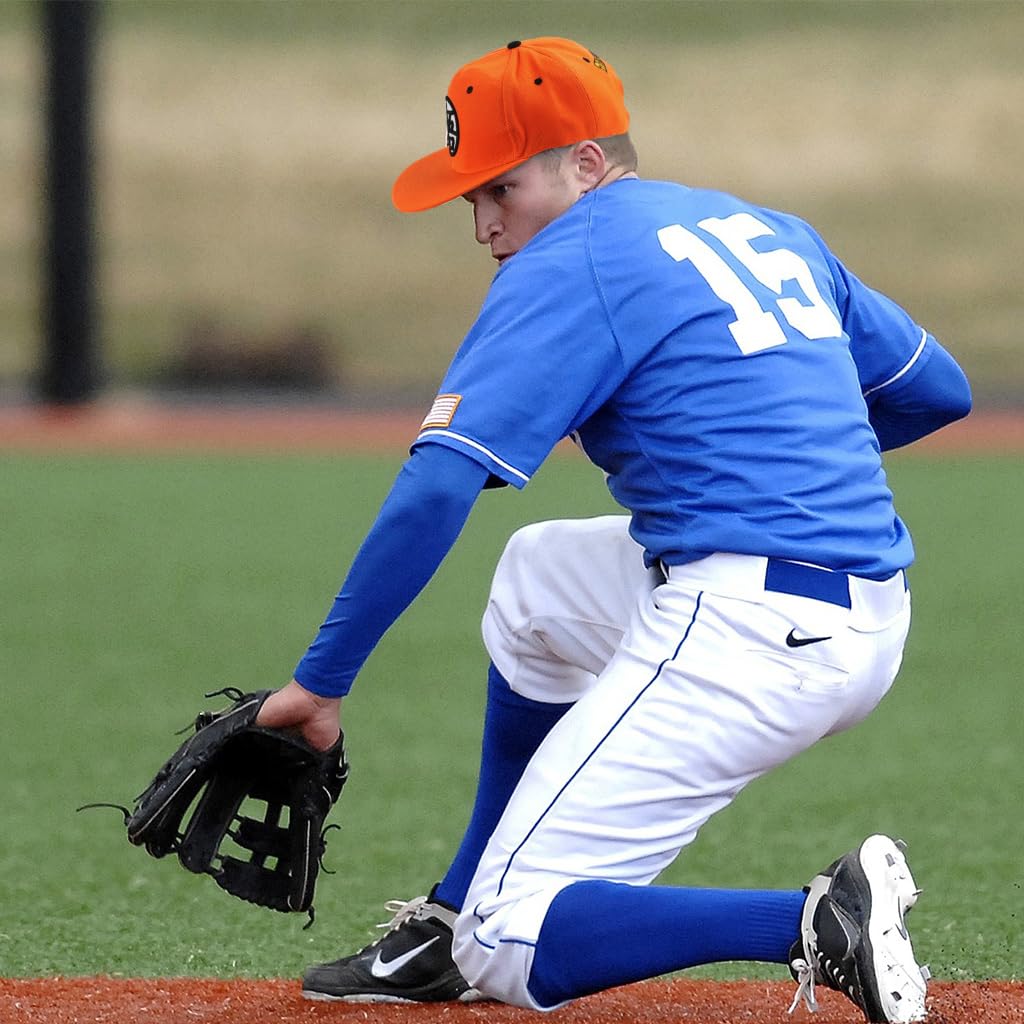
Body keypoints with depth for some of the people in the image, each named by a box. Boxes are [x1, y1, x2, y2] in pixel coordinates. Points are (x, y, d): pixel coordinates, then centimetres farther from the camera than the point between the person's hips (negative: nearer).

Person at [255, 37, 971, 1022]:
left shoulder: (569, 265, -6)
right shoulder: (767, 229, 18)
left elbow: (434, 490, -15)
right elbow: (939, 389, 24)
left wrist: (321, 681, -11)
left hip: (746, 627, -9)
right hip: (875, 625, 9)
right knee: (538, 574, 33)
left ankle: (820, 921, -21)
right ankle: (461, 917, 35)